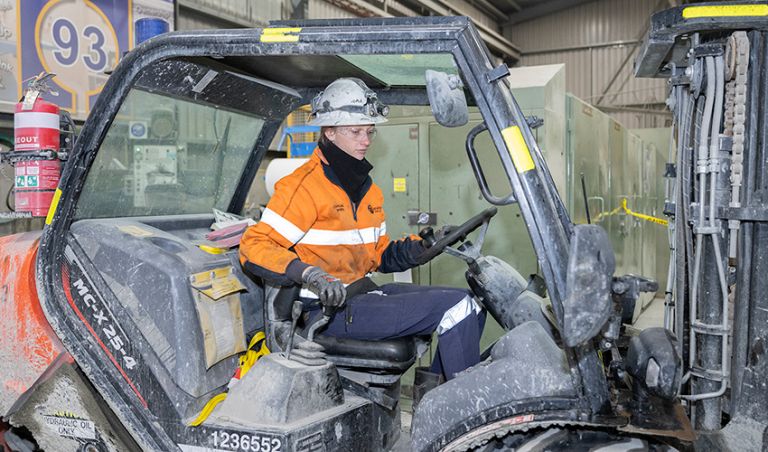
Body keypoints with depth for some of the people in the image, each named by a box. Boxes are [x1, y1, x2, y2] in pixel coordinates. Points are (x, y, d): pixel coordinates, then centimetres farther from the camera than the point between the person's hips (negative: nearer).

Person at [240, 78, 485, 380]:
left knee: (471, 309, 7)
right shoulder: (304, 186, -12)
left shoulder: (368, 190, 17)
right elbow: (253, 247, -17)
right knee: (456, 307, -17)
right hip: (329, 309, -9)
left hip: (362, 292, 10)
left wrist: (409, 250, -2)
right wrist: (309, 274, -33)